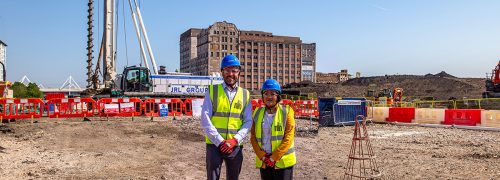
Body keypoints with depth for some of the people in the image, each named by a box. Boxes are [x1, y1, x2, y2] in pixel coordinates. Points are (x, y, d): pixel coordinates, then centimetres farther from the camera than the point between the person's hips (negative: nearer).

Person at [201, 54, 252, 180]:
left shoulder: (245, 94, 6)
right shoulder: (212, 91, 0)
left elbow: (248, 121, 2)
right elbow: (205, 120, -6)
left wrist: (235, 140, -13)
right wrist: (220, 141, -13)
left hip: (235, 146, 2)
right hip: (214, 144, -2)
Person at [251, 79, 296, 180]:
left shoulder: (286, 112, -5)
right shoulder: (257, 113, 5)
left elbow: (288, 138, -10)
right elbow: (253, 137, 4)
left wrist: (274, 158, -14)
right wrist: (262, 156, -7)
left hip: (282, 161, -3)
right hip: (264, 162, 3)